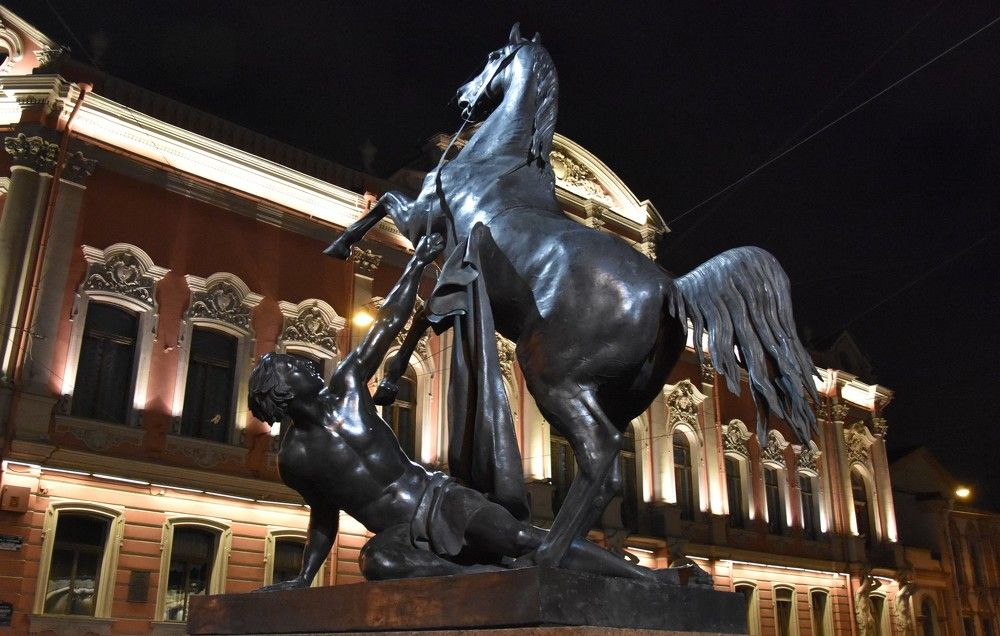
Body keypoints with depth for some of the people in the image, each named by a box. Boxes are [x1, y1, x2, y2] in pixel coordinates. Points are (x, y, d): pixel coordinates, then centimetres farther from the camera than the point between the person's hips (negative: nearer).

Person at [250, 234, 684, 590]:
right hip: (404, 536, -1)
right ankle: (496, 578, -37)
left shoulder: (346, 386, 4)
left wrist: (418, 262, 12)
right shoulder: (293, 458, 2)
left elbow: (388, 323, 7)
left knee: (521, 538, -18)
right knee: (376, 560, -36)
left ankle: (649, 579, -17)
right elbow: (324, 517, 16)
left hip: (440, 499, 1)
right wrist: (304, 578, 11)